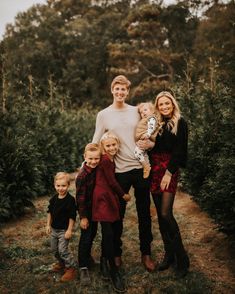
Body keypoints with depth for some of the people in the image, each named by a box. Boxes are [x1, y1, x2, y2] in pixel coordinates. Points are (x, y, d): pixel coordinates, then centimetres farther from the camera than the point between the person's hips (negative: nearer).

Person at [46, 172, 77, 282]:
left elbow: (72, 216, -19)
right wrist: (48, 225, 10)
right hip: (54, 229, 7)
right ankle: (61, 263, 41)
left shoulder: (70, 199, -20)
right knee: (55, 249, 18)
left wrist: (69, 230, -18)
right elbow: (50, 212, 12)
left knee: (63, 250, -9)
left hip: (64, 230, -7)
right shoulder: (54, 199, 0)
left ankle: (71, 268, 7)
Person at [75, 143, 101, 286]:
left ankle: (87, 255, 41)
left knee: (93, 233, 20)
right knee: (86, 237, -2)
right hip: (86, 209, -7)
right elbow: (80, 197, -21)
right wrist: (83, 217, -17)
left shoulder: (97, 169, -5)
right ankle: (83, 267, 6)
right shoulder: (82, 175, -25)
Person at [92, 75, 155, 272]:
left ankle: (146, 253, 26)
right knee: (118, 214, 9)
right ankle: (116, 253, 27)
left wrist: (147, 142, -9)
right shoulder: (103, 115, 1)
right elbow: (96, 144, 2)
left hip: (141, 167, 2)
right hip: (120, 170, -2)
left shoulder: (136, 111, 6)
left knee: (144, 213, 10)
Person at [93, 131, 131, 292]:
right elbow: (112, 182, -11)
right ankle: (114, 272, -2)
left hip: (111, 197, 8)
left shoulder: (111, 159, 10)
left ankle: (104, 261, 29)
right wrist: (124, 195, 1)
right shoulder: (105, 160, -14)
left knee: (110, 232, 11)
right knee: (109, 234, -8)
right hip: (103, 198, -8)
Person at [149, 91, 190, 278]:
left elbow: (179, 150, -7)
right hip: (155, 169, 5)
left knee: (166, 213, -13)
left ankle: (181, 258, 0)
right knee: (160, 214, 6)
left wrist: (169, 172, -13)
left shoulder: (180, 124, 0)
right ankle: (169, 254, 18)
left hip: (170, 169, -5)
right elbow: (151, 147, 14)